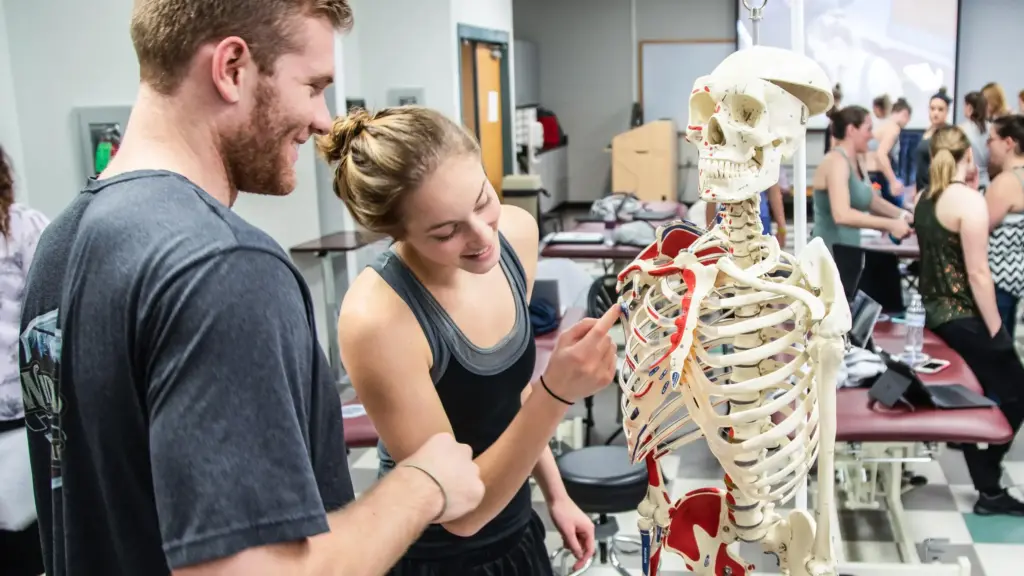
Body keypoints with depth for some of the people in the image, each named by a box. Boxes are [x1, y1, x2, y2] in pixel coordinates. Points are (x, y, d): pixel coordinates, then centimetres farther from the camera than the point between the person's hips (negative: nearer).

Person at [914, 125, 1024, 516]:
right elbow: (978, 273, -20)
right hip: (965, 316, -8)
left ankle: (989, 490, 21)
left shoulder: (925, 198, 7)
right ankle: (989, 490, 10)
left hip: (934, 312, 8)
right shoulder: (969, 200, -17)